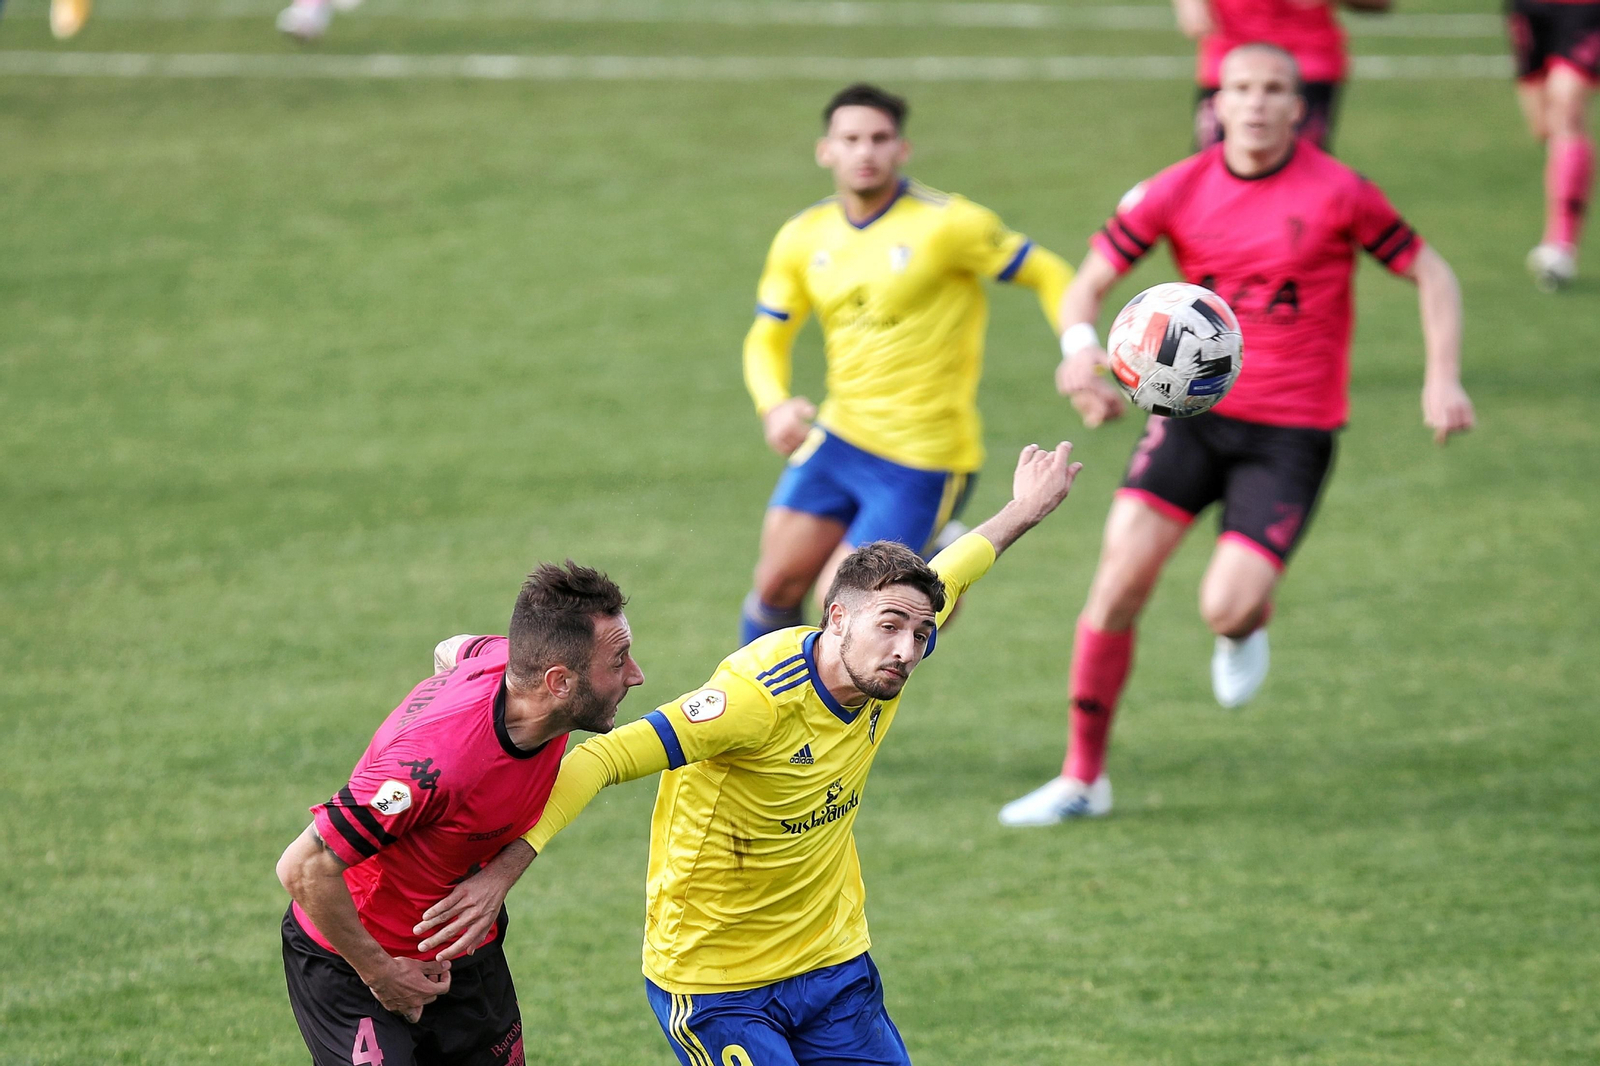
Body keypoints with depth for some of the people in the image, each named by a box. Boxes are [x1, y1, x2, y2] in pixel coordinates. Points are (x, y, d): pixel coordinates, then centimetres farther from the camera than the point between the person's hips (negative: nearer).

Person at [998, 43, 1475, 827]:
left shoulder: (1336, 193, -10)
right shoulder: (1177, 192, -3)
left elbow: (1429, 272, 0)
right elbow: (1089, 283, 1)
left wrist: (1443, 378, -13)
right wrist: (1079, 345, -22)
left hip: (1291, 431, -2)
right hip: (1194, 409, 2)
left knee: (1226, 609, -17)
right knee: (1119, 582, -11)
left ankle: (1250, 626, 25)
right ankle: (1083, 778, 3)